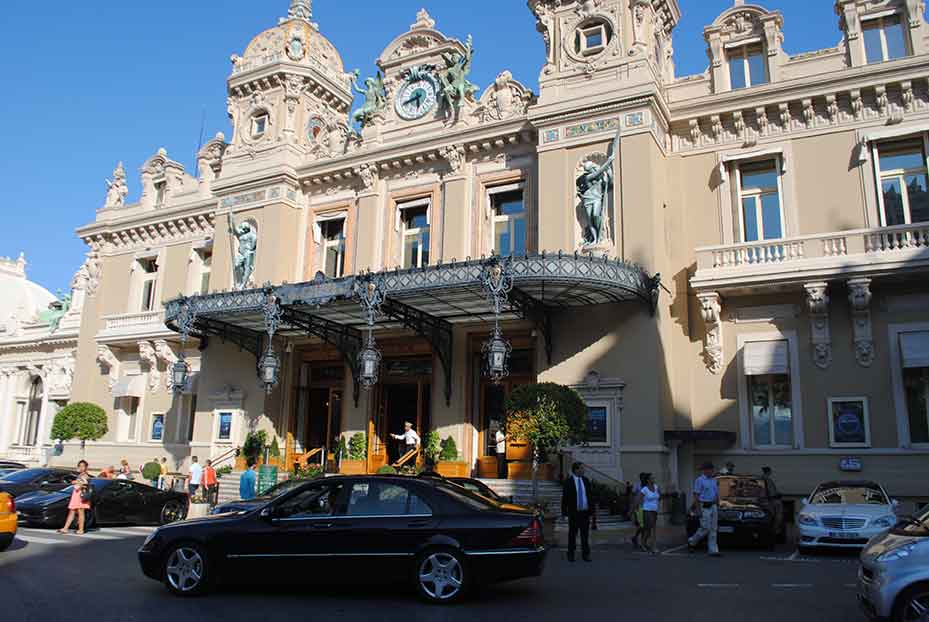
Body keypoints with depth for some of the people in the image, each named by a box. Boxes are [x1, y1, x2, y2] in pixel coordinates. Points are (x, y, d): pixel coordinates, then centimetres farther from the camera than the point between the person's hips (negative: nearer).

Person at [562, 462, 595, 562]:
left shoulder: (586, 480, 8)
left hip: (585, 512, 3)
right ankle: (571, 554, 16)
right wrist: (564, 512, -9)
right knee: (572, 534, 6)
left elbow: (589, 496, 12)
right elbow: (564, 498, -6)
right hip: (574, 513, -3)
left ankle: (585, 554, 14)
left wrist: (591, 509, 7)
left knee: (585, 534, 6)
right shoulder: (568, 482, -6)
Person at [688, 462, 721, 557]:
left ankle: (713, 550, 4)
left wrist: (718, 508, 12)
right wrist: (698, 510, -18)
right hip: (704, 507, -7)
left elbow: (716, 495, 17)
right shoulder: (699, 480, -9)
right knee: (706, 528, -8)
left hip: (713, 507, 7)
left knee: (713, 529, 3)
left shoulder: (714, 480, 12)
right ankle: (692, 541, 14)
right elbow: (696, 496, -12)